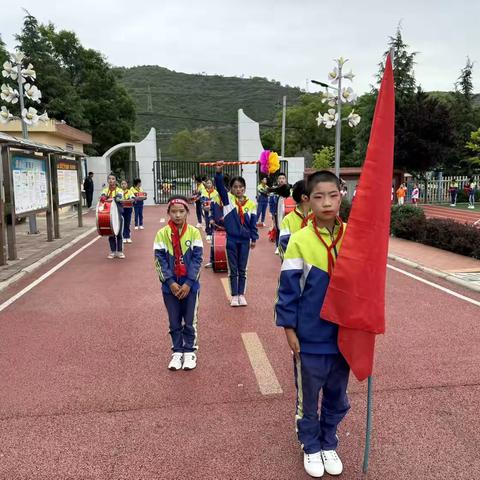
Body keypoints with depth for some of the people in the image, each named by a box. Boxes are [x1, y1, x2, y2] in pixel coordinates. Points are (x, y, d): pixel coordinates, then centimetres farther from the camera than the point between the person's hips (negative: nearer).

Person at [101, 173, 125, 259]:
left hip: (118, 214, -2)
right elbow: (102, 196, -12)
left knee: (119, 234, 3)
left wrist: (113, 199, -40)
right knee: (111, 234, 7)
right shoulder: (105, 190, 6)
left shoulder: (119, 190, -2)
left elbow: (119, 197, -20)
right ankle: (112, 252, 16)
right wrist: (103, 197, -36)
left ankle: (120, 251, 12)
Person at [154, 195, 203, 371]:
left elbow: (197, 259, -6)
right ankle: (177, 352, 27)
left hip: (190, 285, -1)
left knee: (190, 321, 9)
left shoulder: (194, 232, -5)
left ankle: (190, 352, 25)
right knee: (174, 322, 12)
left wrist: (188, 283, -14)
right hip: (170, 286, 1)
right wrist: (170, 282, -14)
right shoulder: (162, 234, -4)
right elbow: (159, 260, -5)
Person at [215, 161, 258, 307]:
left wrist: (254, 238, 2)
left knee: (242, 269, 12)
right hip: (231, 239, -1)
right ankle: (234, 296, 18)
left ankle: (241, 295, 24)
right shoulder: (228, 199, -2)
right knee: (233, 269, 8)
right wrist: (219, 172, -33)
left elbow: (253, 223, 3)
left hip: (245, 240, 1)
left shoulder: (251, 204, 1)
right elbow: (219, 186, -17)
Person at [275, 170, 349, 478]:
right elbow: (289, 289, -10)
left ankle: (329, 444, 43)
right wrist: (289, 329, -9)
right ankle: (311, 447, 39)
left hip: (344, 334, 3)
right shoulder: (300, 241, -14)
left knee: (337, 396, 20)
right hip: (310, 336, -3)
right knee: (308, 397, 16)